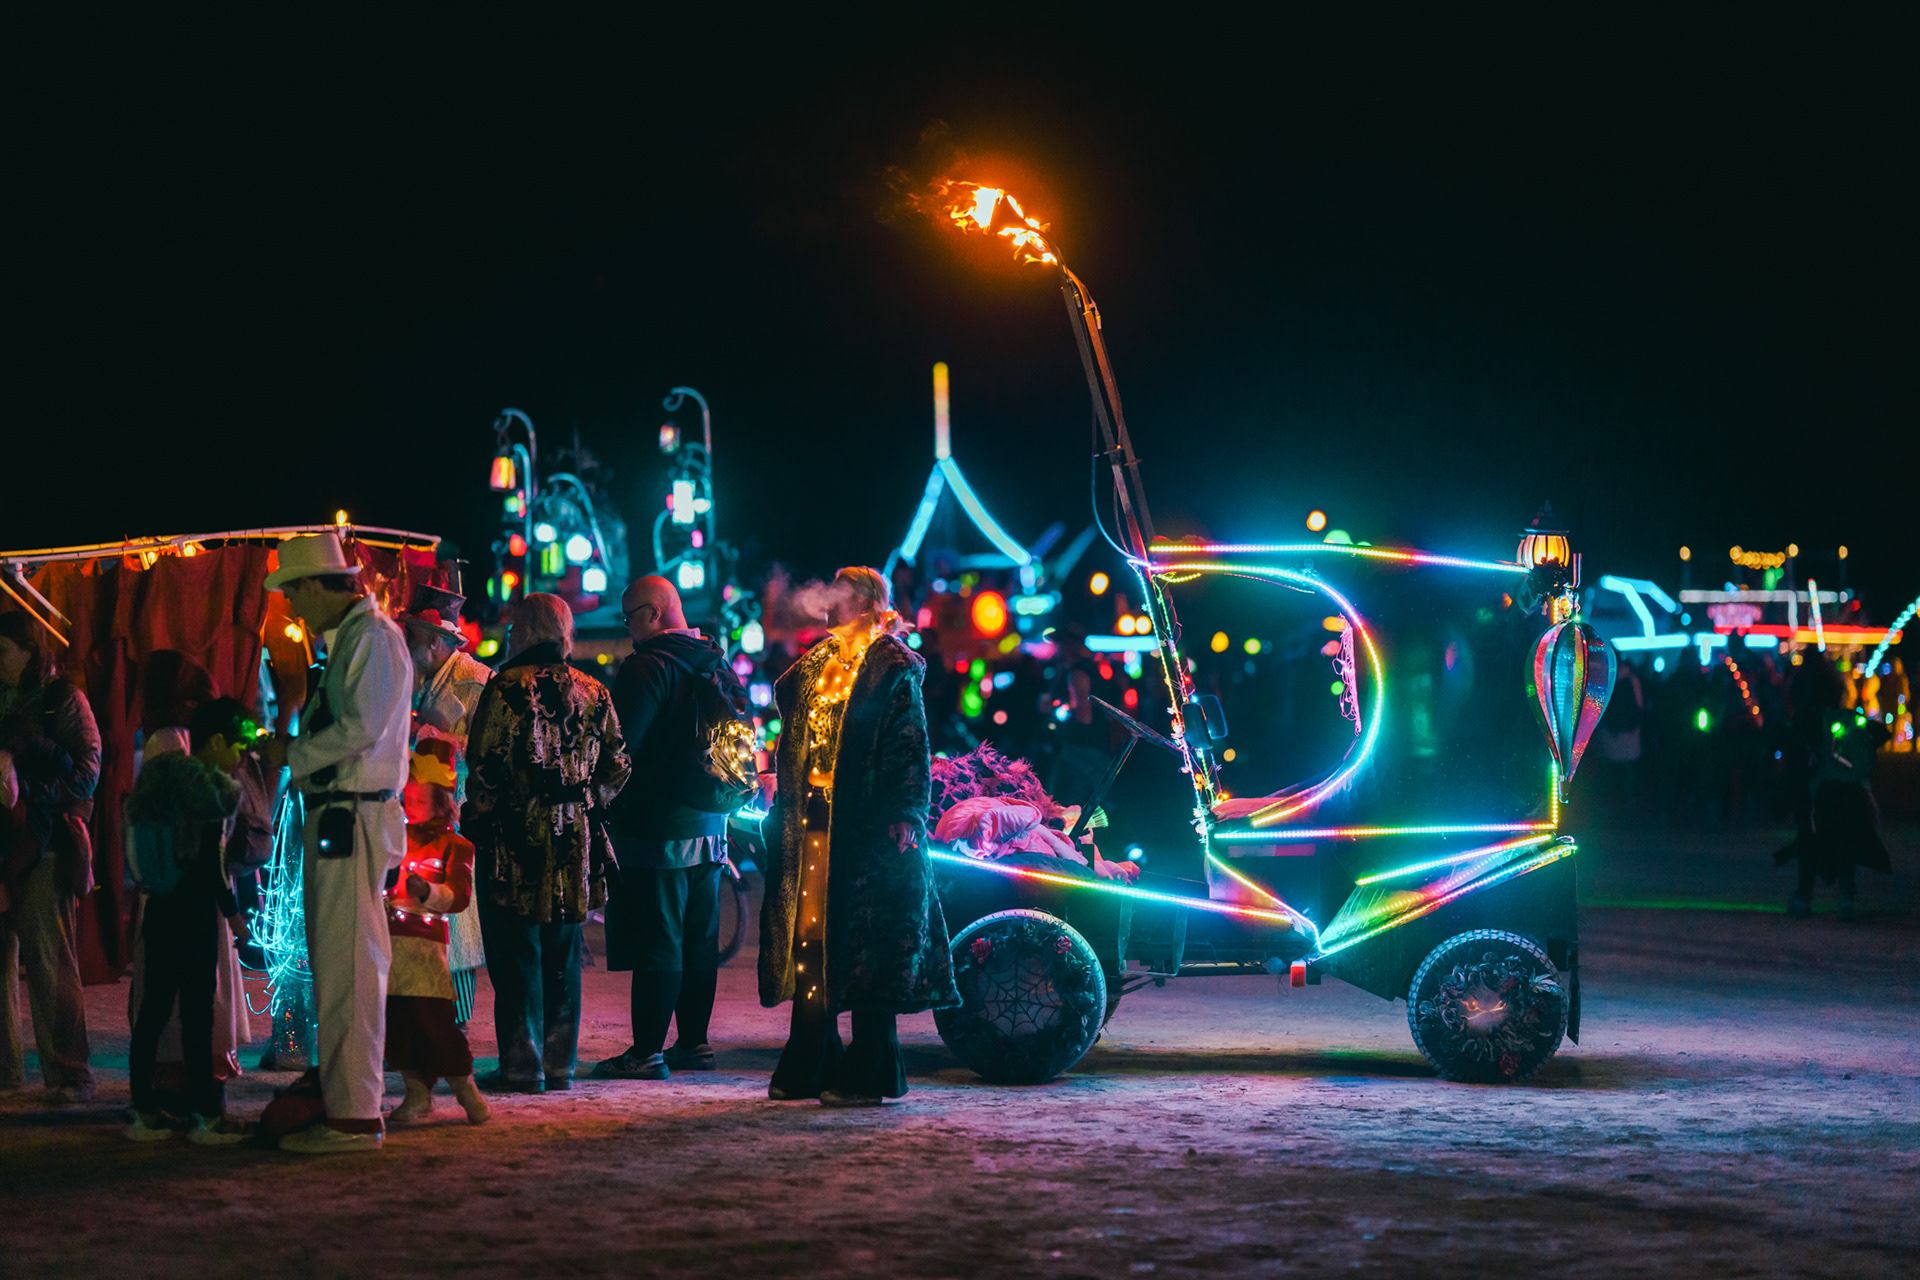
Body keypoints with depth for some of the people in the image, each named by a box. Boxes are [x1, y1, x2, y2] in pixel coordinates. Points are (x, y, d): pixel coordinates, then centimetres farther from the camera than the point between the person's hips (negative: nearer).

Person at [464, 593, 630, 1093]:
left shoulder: (507, 688, -9)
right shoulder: (595, 693, 7)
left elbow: (485, 770, -12)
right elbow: (616, 767, 10)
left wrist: (474, 825, 0)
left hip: (516, 844, -5)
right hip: (576, 842, 5)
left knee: (516, 955, 1)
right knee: (562, 955, 12)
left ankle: (522, 1064, 1)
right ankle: (561, 1061, 15)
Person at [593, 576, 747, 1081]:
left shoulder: (648, 667, -15)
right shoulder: (718, 665, 12)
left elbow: (621, 745, -19)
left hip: (658, 829, -8)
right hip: (710, 827, 8)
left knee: (656, 944, -6)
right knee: (699, 940, 13)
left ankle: (648, 1052, -5)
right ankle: (694, 1041, 20)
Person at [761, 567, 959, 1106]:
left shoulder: (892, 671, -4)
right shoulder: (816, 666, 17)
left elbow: (912, 748, -9)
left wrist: (905, 815, -16)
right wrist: (787, 806, 16)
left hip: (867, 828, -7)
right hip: (812, 822, 7)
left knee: (866, 945, -3)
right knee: (810, 938, 7)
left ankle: (869, 1073, 3)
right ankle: (810, 1066, 15)